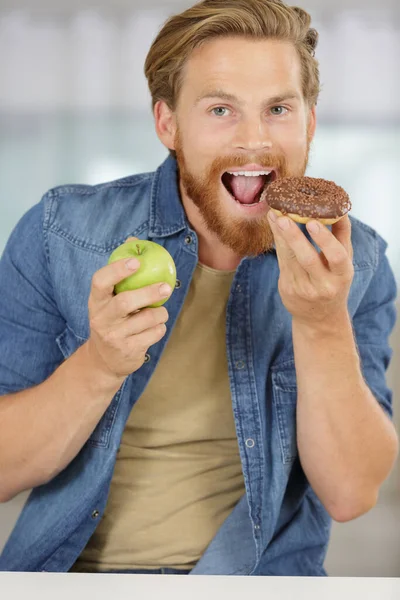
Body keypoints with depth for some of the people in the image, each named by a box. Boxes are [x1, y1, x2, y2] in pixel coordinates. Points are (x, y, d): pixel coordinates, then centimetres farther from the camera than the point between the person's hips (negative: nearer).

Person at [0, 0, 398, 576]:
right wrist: (99, 366, -25)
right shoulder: (57, 234, -7)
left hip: (261, 573, 0)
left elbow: (351, 495, -9)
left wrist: (324, 325, -22)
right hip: (68, 569, 1)